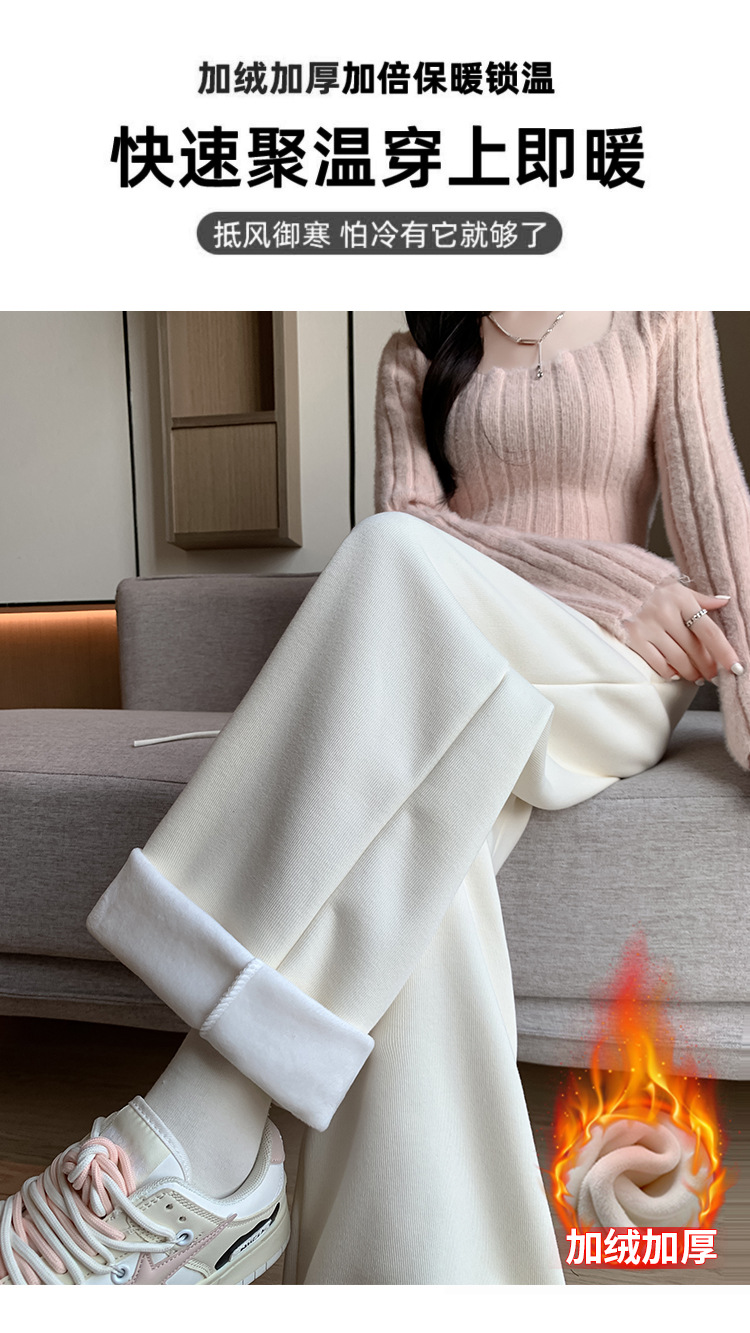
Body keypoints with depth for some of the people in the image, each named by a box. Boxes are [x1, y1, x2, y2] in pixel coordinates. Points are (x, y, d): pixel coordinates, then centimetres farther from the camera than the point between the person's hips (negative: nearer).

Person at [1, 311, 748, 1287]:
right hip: (444, 676, 2)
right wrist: (604, 585, -9)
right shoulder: (418, 356, 20)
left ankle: (193, 1138, -35)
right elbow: (409, 510, 2)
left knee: (396, 560, -34)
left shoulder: (666, 322, 16)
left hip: (616, 689, -1)